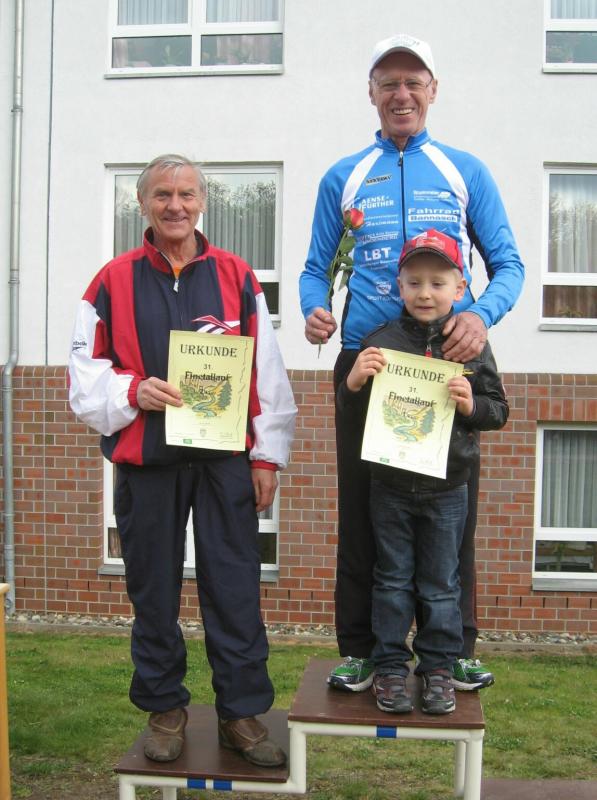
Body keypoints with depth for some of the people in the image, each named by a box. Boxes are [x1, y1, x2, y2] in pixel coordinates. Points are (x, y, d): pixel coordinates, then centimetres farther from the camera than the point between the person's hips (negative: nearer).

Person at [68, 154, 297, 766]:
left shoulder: (236, 278, 5)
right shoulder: (113, 282, 4)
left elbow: (267, 373, 5)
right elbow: (84, 375, 5)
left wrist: (267, 456, 2)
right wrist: (133, 391, -14)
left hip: (225, 456, 0)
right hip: (145, 460, 1)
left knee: (234, 588, 1)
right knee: (153, 589, 10)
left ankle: (241, 712, 15)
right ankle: (164, 709, 26)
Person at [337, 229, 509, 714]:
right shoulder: (381, 342, -4)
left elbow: (499, 411, 2)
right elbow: (351, 410, 0)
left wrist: (472, 405, -18)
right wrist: (354, 381, -20)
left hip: (446, 487, 0)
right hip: (391, 485, 0)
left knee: (440, 584, 11)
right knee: (392, 580, 11)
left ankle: (438, 668, 24)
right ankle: (390, 668, 21)